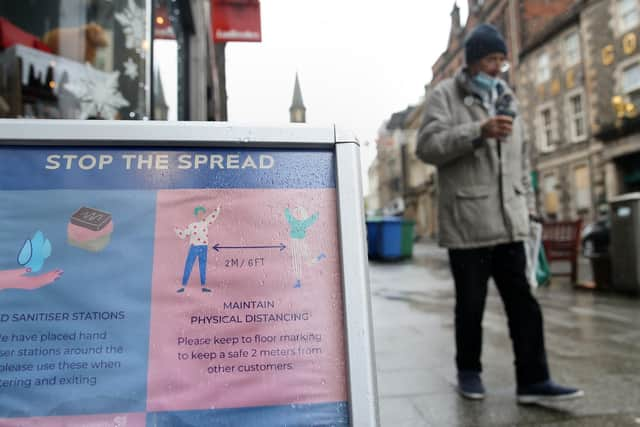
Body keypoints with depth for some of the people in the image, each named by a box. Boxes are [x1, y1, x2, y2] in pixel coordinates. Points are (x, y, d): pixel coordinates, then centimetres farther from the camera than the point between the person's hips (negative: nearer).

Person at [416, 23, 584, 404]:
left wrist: (527, 204, 19)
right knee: (471, 305, 6)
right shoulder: (444, 96, 0)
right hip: (467, 223, -5)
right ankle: (469, 371, 25)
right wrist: (479, 131, -23)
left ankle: (533, 381, 15)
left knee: (523, 303, 5)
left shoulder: (507, 98, 20)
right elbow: (428, 147, -14)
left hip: (509, 222, 6)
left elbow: (522, 158, 23)